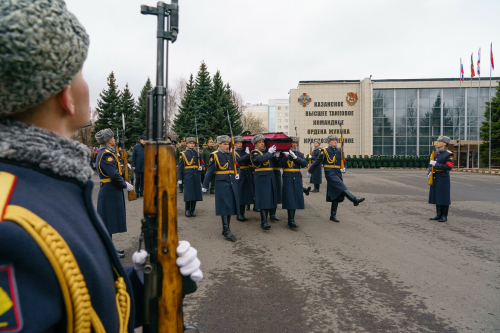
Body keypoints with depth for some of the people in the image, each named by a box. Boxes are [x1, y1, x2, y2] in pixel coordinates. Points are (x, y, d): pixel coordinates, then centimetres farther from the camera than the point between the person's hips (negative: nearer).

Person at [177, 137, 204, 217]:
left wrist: (201, 167, -5)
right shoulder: (183, 154, 2)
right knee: (188, 193, -5)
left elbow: (202, 163, 20)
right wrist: (179, 179, -5)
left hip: (196, 176, 3)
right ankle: (187, 210, 8)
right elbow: (180, 167, 1)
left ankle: (192, 210, 16)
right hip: (188, 176, -3)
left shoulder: (198, 153, 12)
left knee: (195, 192, 5)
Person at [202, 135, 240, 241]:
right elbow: (210, 171, -5)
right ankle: (227, 231, -3)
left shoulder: (231, 154, 12)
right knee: (225, 206, -7)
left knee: (231, 206, 8)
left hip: (232, 184, 6)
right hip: (222, 184, -6)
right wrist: (205, 186, -5)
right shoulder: (215, 155, -5)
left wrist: (237, 174, 7)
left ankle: (225, 229, 20)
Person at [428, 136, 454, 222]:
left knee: (444, 197, 0)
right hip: (435, 178, 7)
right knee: (436, 196, 10)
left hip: (443, 178, -7)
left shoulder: (449, 154, -9)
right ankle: (439, 214, 19)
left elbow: (449, 167, -18)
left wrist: (436, 164, -19)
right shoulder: (436, 153, 12)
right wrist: (429, 173, 1)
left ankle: (444, 216, 9)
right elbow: (431, 164, 18)